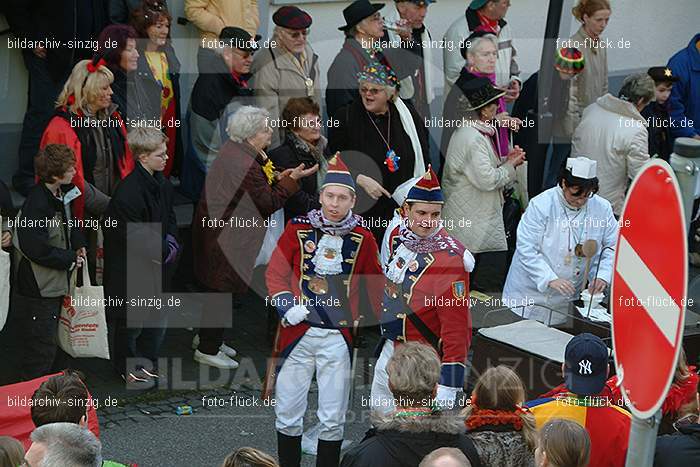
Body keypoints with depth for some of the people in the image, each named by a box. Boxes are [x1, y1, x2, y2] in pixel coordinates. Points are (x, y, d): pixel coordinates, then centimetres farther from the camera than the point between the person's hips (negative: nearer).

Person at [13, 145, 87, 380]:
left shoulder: (62, 194, 2)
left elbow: (69, 222, 22)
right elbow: (37, 249, -29)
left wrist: (78, 244, 4)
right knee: (41, 346, -1)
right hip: (38, 290, -10)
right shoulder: (36, 204, -27)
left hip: (54, 284, 10)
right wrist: (71, 259, -19)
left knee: (47, 341, 22)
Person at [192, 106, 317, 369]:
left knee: (219, 290, 21)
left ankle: (211, 340, 34)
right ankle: (207, 350, 12)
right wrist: (292, 180, -16)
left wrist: (277, 178, 2)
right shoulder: (245, 165, -27)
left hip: (214, 227, 10)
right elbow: (268, 204, -20)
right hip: (223, 237, -10)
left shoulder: (231, 150, 4)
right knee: (221, 291, 2)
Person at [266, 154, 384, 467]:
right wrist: (287, 307, -12)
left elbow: (375, 285, 10)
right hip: (297, 333, 1)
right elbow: (275, 274, 3)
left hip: (339, 337, 0)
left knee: (333, 420, 5)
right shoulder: (297, 230, 0)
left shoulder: (363, 239, 1)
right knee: (288, 414, 6)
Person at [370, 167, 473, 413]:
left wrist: (448, 388, -29)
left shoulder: (448, 259, -27)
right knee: (380, 411, 24)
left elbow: (456, 327, -27)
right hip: (391, 348, 8)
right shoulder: (398, 234, -2)